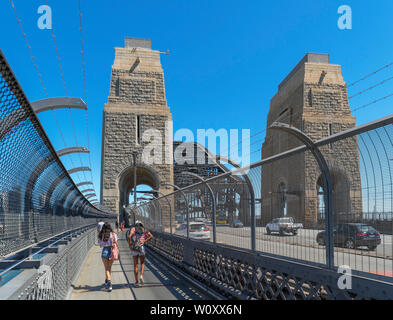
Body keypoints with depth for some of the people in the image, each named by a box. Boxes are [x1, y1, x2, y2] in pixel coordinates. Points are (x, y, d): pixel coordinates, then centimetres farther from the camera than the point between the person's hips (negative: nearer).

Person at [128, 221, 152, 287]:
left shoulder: (133, 229, 10)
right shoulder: (144, 230, 15)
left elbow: (129, 236, -11)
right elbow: (151, 236, -1)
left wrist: (130, 246, -7)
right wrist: (144, 241, -1)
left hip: (134, 249, 0)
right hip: (141, 247, 0)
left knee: (135, 265, 10)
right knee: (142, 263, 19)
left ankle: (137, 282, 9)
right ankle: (141, 276, -4)